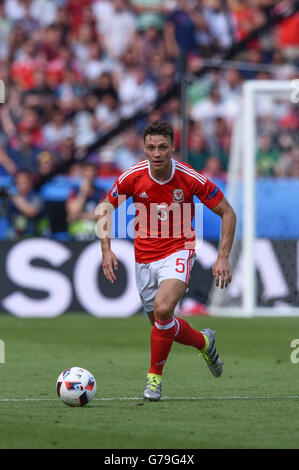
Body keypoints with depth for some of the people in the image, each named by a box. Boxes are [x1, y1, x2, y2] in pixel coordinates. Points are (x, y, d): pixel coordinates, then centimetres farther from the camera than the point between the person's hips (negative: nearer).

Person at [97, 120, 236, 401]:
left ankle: (155, 377, -7)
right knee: (162, 324, 10)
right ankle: (203, 342, 41)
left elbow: (227, 212, -6)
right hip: (144, 258, 4)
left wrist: (223, 257, -12)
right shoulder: (133, 177, -12)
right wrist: (106, 249, -8)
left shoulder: (190, 179, -17)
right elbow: (105, 208, 4)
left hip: (178, 251, -4)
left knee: (163, 310, -26)